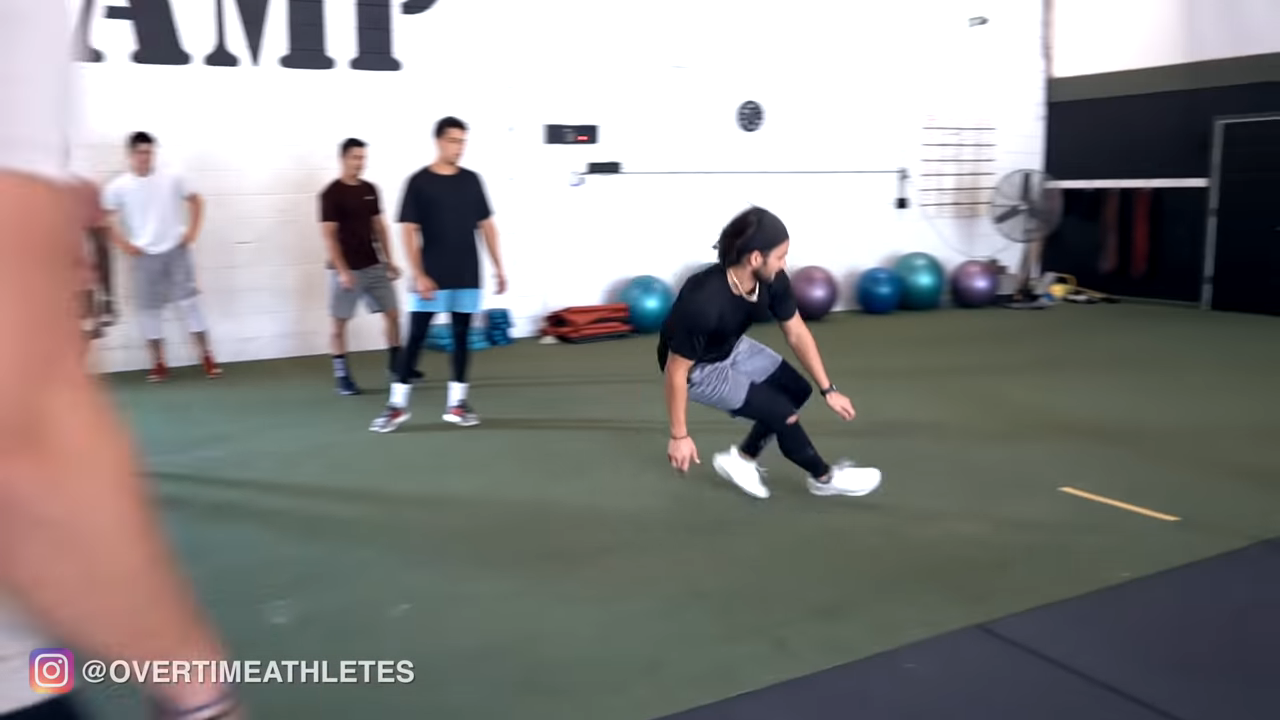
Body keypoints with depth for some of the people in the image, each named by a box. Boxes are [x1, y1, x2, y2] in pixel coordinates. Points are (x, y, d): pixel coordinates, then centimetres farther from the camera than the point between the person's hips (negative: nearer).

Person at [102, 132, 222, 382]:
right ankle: (158, 363, 14)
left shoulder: (171, 180, 0)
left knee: (189, 301, -2)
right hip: (145, 255, 0)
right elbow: (107, 218, 5)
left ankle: (206, 357, 4)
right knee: (150, 308, 4)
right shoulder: (117, 187, -2)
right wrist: (123, 244, -4)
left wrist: (192, 231, 2)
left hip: (176, 249, 0)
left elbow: (195, 201, 11)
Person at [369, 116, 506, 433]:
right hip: (432, 277, -3)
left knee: (461, 336, 7)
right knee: (415, 338, -1)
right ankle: (397, 405, 7)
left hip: (467, 277, 4)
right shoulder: (419, 182, -4)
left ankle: (456, 403, 16)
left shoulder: (472, 180, 7)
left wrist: (499, 267, 8)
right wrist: (419, 275, -13)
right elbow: (409, 231, -5)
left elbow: (486, 225, 11)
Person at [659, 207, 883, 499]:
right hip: (698, 368, -8)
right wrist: (679, 436, -21)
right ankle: (825, 478, 14)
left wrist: (828, 390, -3)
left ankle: (741, 459, 23)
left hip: (734, 348, 8)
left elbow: (797, 334, -4)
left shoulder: (772, 280, -19)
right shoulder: (702, 303, -39)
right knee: (780, 411, -11)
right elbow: (676, 370, -28)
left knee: (797, 389, 10)